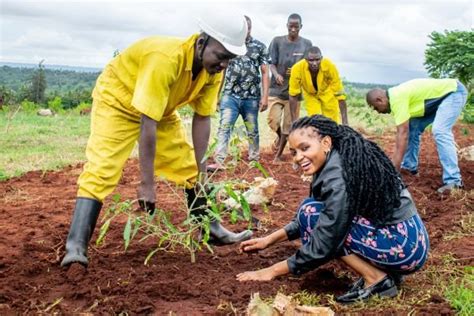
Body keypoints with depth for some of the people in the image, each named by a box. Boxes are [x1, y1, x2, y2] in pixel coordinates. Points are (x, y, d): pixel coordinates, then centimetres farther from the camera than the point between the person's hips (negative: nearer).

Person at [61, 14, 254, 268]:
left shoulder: (213, 70, -17)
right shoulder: (165, 59, -39)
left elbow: (202, 119, -8)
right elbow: (147, 124, -38)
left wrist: (200, 169, -9)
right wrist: (146, 183, -36)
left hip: (161, 110, 7)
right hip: (117, 101, -7)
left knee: (189, 168, 9)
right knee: (101, 171, -21)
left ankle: (211, 230, 24)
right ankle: (76, 247, -21)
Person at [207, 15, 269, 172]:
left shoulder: (260, 47, 2)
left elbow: (265, 73, 2)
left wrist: (265, 97, -4)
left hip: (252, 97, 0)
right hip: (230, 95, 0)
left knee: (252, 130, 12)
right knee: (224, 127, -10)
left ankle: (254, 158, 27)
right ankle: (218, 162, -15)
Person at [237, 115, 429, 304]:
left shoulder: (339, 178, -22)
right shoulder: (339, 160, 5)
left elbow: (321, 247, -19)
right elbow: (309, 220, 17)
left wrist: (273, 271, -7)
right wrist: (269, 239, 14)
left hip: (404, 246, -9)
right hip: (408, 236, 9)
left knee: (312, 212, -12)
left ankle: (376, 280, -7)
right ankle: (383, 269, 9)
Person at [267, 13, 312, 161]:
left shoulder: (307, 44, 4)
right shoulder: (277, 41, 1)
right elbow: (271, 63, 0)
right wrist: (276, 74, -22)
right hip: (276, 88, 0)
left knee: (288, 124, 3)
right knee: (273, 120, -9)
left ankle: (278, 155, 17)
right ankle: (279, 136, 26)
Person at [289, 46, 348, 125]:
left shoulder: (330, 66, -36)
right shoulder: (297, 68, -35)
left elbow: (339, 94, -30)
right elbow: (293, 96, -24)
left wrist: (345, 122, -32)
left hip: (327, 92, 0)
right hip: (310, 94, 0)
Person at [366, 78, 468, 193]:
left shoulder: (397, 99, -25)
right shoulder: (395, 96, 4)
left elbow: (403, 134, -29)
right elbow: (401, 132, 9)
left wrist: (394, 169, -28)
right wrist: (395, 161, 12)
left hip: (454, 92, -11)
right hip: (440, 96, 11)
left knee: (440, 131, -26)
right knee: (412, 127, 10)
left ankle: (453, 180, -26)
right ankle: (409, 166, 22)